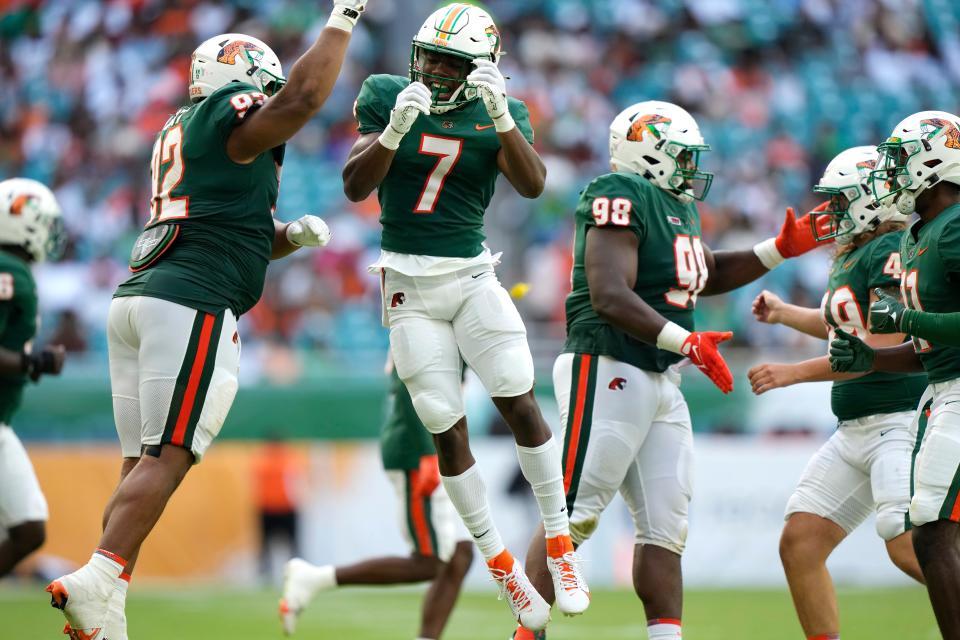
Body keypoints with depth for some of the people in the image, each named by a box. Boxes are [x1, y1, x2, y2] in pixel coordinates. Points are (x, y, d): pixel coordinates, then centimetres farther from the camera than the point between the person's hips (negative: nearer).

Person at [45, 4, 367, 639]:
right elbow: (304, 94, -18)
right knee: (166, 461, -13)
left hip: (137, 300, 9)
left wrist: (293, 235, 16)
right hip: (191, 306, -9)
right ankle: (95, 582, -25)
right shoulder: (230, 113, 0)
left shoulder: (182, 133, 27)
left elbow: (235, 240, 33)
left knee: (142, 466, 6)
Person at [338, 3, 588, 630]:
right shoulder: (386, 96, -2)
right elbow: (355, 187, -9)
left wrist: (499, 114, -29)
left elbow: (533, 184, -17)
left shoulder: (499, 113, -1)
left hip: (472, 274, 0)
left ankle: (560, 543, 1)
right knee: (448, 431, -2)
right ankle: (501, 563, 9)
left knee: (522, 405, -12)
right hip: (409, 283, 0)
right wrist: (395, 126, -24)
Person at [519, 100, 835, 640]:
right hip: (608, 372, -10)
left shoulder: (678, 205, 16)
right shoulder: (622, 197, -14)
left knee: (665, 529, 7)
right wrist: (687, 342, -27)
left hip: (662, 383, 10)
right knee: (573, 515, -9)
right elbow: (610, 297, -23)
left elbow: (708, 275, 33)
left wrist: (782, 249, 23)